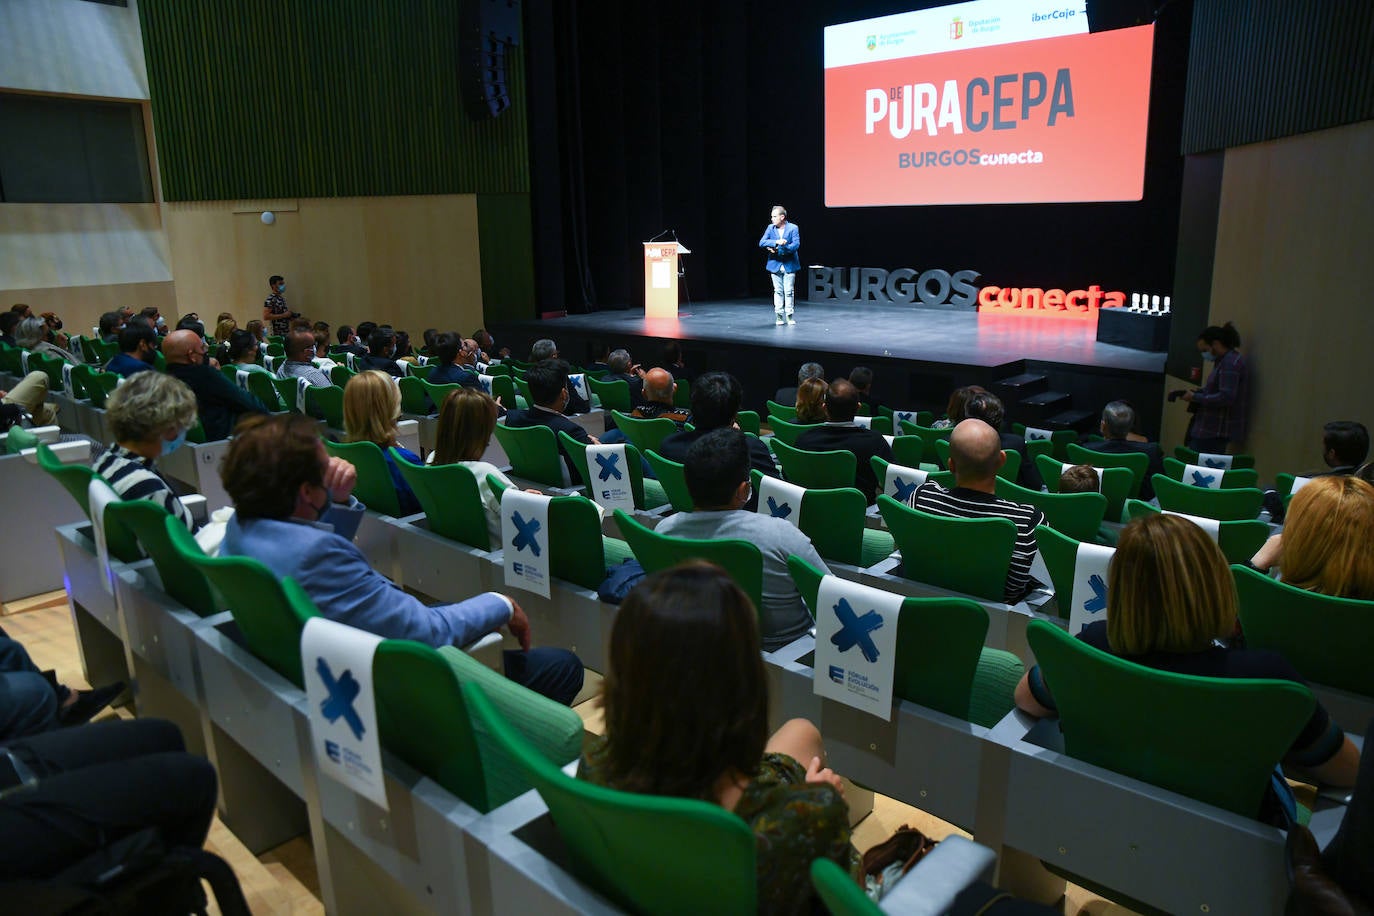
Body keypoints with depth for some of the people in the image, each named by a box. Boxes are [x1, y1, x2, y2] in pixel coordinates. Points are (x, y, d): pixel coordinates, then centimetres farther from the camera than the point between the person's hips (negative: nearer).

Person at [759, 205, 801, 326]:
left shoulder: (793, 228, -5)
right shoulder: (770, 228, 4)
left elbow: (796, 244, -16)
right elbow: (761, 243, -6)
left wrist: (779, 249, -21)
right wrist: (776, 242, -22)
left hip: (789, 265, -2)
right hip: (775, 265, 2)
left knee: (789, 291, 0)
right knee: (778, 291, 6)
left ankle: (789, 315, 9)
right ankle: (779, 315, 12)